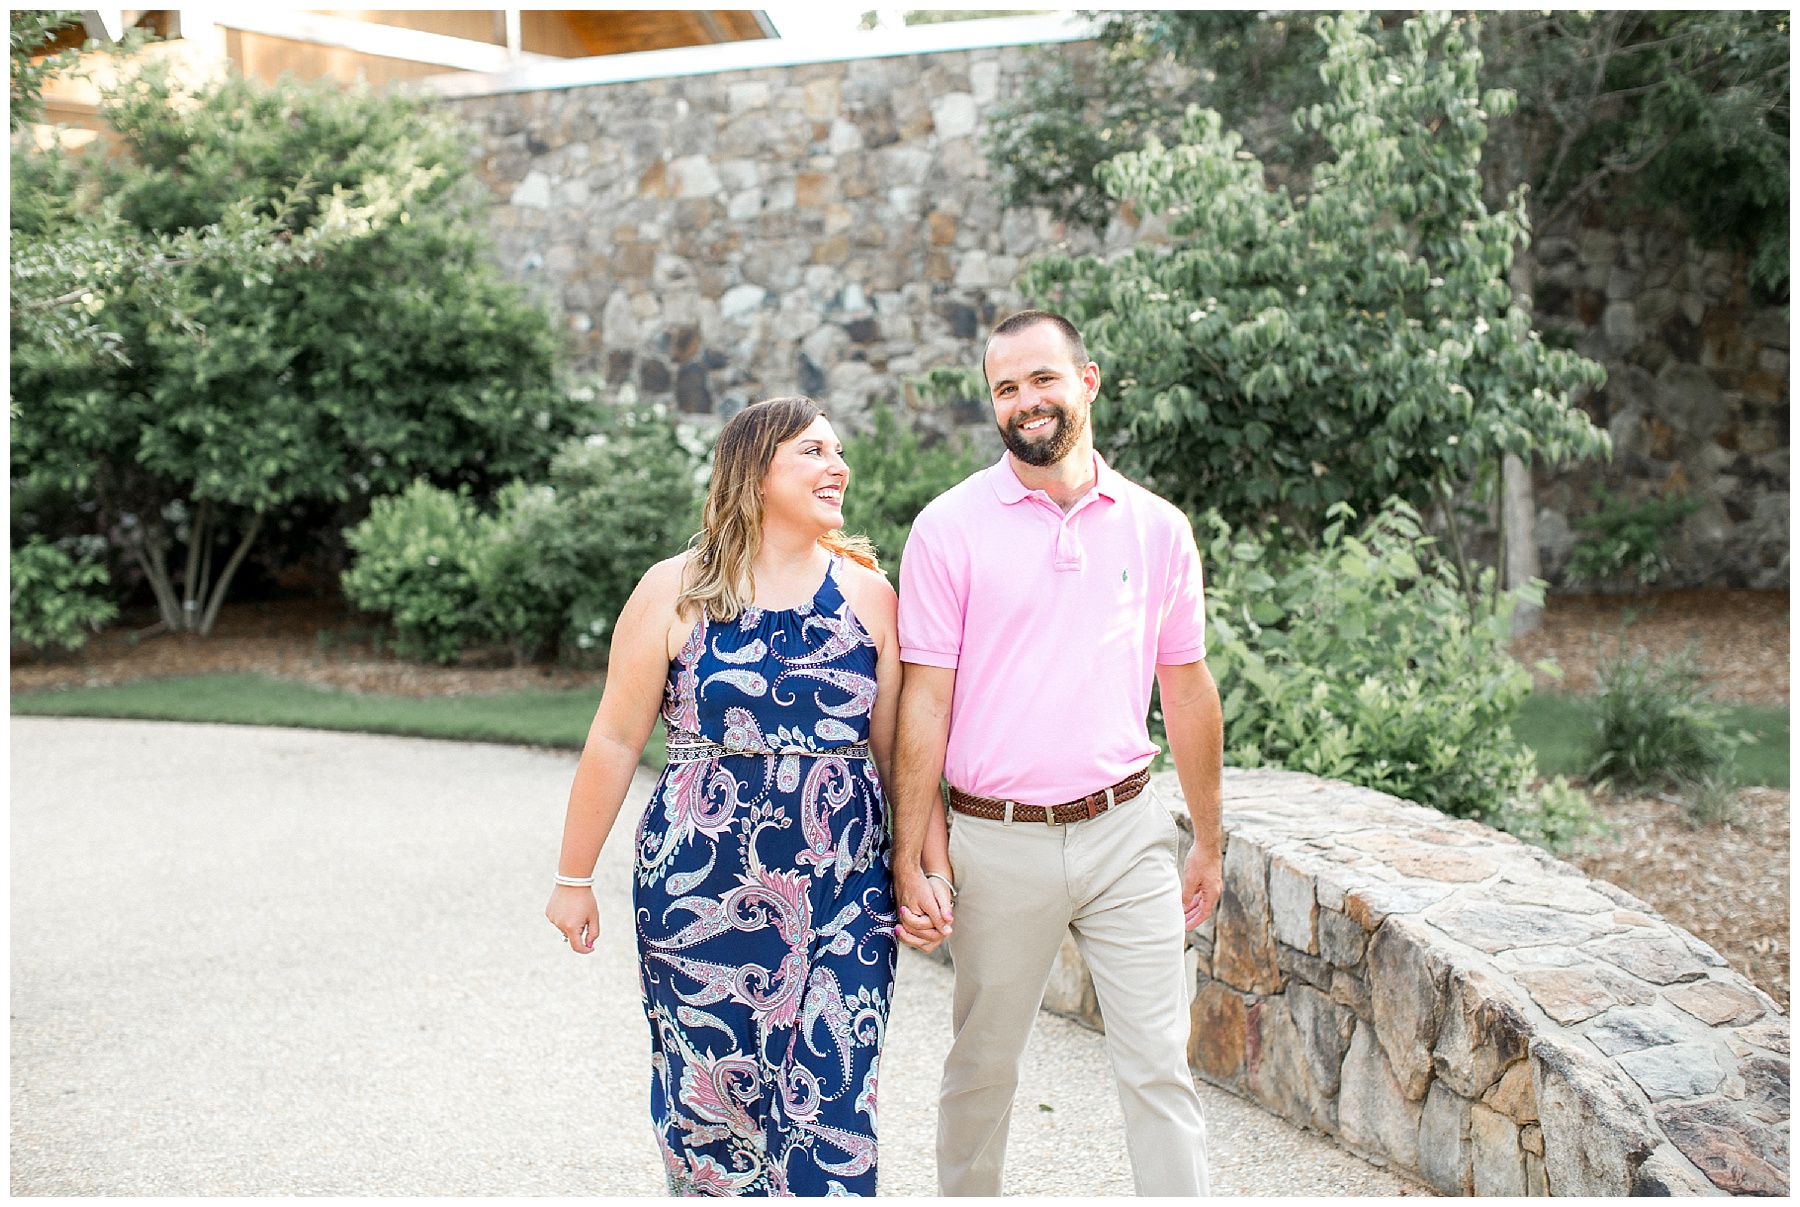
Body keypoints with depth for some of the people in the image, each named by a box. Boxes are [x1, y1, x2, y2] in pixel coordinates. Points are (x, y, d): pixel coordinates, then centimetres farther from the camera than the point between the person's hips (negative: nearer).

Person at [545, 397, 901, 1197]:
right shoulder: (675, 592, -1)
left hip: (842, 894, 1)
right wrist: (574, 877, 4)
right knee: (708, 1094, 8)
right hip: (701, 885, -1)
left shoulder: (869, 594, 5)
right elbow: (616, 740, 2)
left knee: (831, 1108, 0)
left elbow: (899, 748, 7)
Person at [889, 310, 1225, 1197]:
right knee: (983, 1064, 13)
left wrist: (1208, 842, 15)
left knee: (1159, 1066, 1)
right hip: (998, 845, -1)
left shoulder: (1157, 527, 4)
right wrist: (914, 859, -7)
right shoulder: (952, 526, -4)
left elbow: (1187, 689, 12)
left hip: (1126, 832, 2)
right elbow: (925, 700, -5)